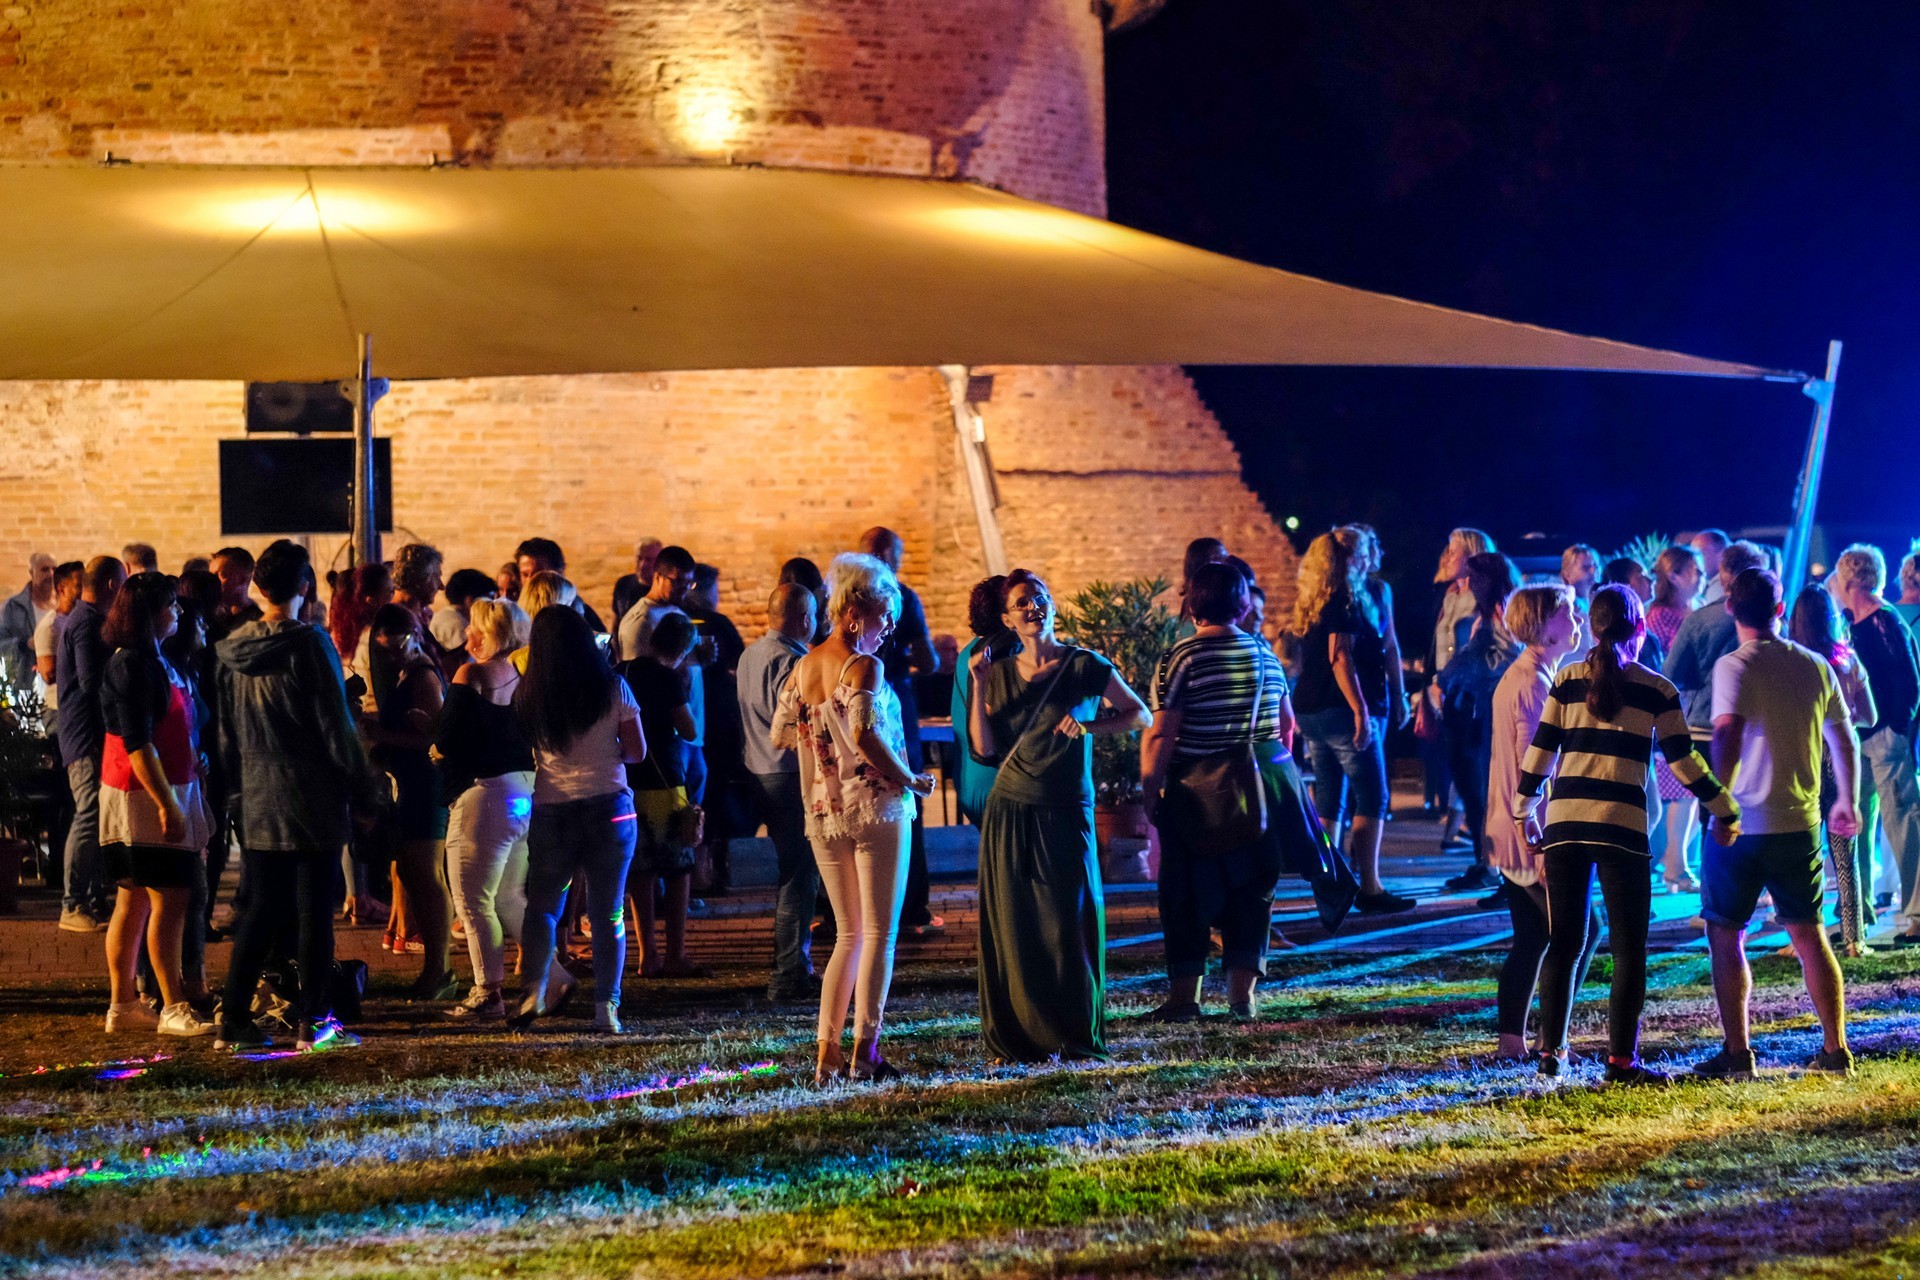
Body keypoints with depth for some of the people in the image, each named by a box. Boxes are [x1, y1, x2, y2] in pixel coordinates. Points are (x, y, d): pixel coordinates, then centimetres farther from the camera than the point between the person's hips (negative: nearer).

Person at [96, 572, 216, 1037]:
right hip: (146, 793, -10)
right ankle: (174, 1009, -8)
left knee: (133, 902, 10)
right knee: (170, 899, -9)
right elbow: (136, 742, -21)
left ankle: (123, 1006, 13)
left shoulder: (153, 662, 16)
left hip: (166, 788, 10)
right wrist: (167, 805, -23)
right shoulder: (132, 666, -16)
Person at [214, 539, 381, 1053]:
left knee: (262, 910, 11)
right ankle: (314, 1021, 1)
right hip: (313, 799, -5)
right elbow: (337, 726, -10)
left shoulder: (232, 650, 5)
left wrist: (237, 789, 21)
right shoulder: (309, 645, -11)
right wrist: (364, 792, -4)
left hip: (257, 800, 5)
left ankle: (233, 1020, 7)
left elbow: (226, 731, 12)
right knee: (315, 909, 0)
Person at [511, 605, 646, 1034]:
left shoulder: (528, 694, -1)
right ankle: (606, 1007, 2)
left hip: (551, 809, 0)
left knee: (542, 905, 13)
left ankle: (535, 990, -5)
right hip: (608, 804, 0)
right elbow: (637, 751, 1)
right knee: (608, 910, 5)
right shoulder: (613, 688, -2)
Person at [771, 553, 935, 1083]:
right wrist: (911, 781, -15)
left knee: (849, 934, 15)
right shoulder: (864, 667, -14)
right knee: (879, 933, 1)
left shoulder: (802, 667, 7)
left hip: (824, 815, 7)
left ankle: (827, 1051, 7)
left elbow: (780, 734, 12)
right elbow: (866, 735, -26)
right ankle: (865, 1049, -4)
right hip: (875, 808, -7)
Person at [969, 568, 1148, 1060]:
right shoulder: (999, 674, 7)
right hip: (1010, 811, 2)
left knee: (1071, 922, -3)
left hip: (1066, 813, -2)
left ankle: (1078, 1036, 7)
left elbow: (1140, 715, 4)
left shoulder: (1085, 666, -1)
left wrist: (1088, 725, -11)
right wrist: (978, 686, -7)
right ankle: (1016, 1040, 8)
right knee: (1013, 927, 2)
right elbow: (983, 748, 0)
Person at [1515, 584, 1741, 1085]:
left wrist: (1523, 812, 19)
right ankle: (1621, 1059, 0)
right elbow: (1683, 761, 2)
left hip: (1564, 825, 3)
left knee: (1564, 942, 11)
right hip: (1622, 827, -3)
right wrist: (1727, 813, 12)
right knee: (1628, 947, 4)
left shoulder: (1568, 680, 7)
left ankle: (1552, 1051, 12)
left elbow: (1540, 751, 8)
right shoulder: (1657, 690, 2)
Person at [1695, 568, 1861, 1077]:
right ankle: (1836, 1050, 11)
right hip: (1800, 822, 5)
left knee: (1726, 938, 4)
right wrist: (1847, 801, 27)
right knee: (1809, 936, 13)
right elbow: (1843, 738, 15)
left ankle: (1737, 1054, 1)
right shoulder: (1816, 666, 6)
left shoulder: (1735, 666, -10)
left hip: (1742, 824, -5)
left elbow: (1728, 735, -24)